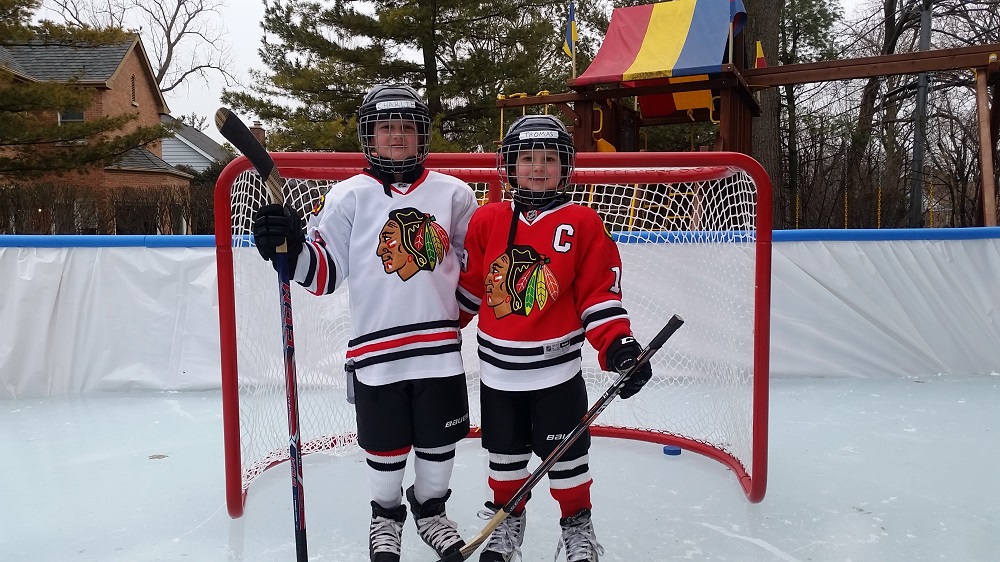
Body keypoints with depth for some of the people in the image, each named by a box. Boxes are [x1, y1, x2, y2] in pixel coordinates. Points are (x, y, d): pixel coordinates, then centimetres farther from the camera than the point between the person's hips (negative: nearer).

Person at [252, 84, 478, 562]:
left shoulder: (453, 193, 4)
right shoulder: (350, 196, -1)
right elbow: (323, 271, -2)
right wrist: (289, 246, -18)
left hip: (440, 347, 2)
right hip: (376, 349, -1)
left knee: (439, 445, 14)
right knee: (385, 449, 12)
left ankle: (430, 510, 42)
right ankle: (385, 514, 40)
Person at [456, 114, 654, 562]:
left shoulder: (582, 224, -6)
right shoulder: (486, 220, 0)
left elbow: (599, 292, -7)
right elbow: (467, 287, 7)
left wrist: (619, 345, -18)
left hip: (556, 367, -2)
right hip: (498, 367, 3)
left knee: (566, 456, 9)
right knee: (505, 454, 17)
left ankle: (578, 525, 32)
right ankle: (507, 518, 40)